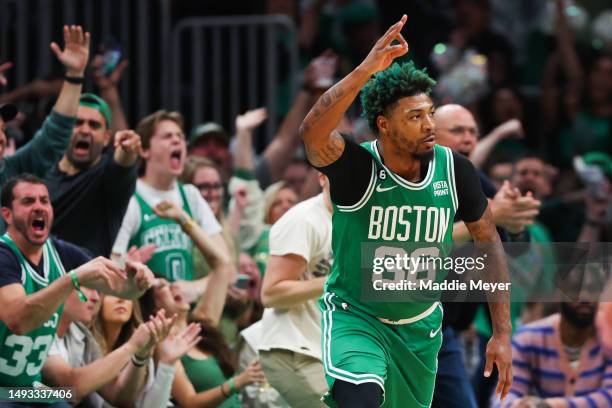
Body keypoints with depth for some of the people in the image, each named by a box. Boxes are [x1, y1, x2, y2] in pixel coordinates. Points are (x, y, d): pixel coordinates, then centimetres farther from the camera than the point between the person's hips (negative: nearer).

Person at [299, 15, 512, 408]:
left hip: (420, 329, 5)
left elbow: (490, 243, 3)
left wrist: (502, 334, 0)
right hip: (355, 316, -5)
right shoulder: (358, 168, -21)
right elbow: (313, 133, -43)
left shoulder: (455, 171, -9)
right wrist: (366, 70, -51)